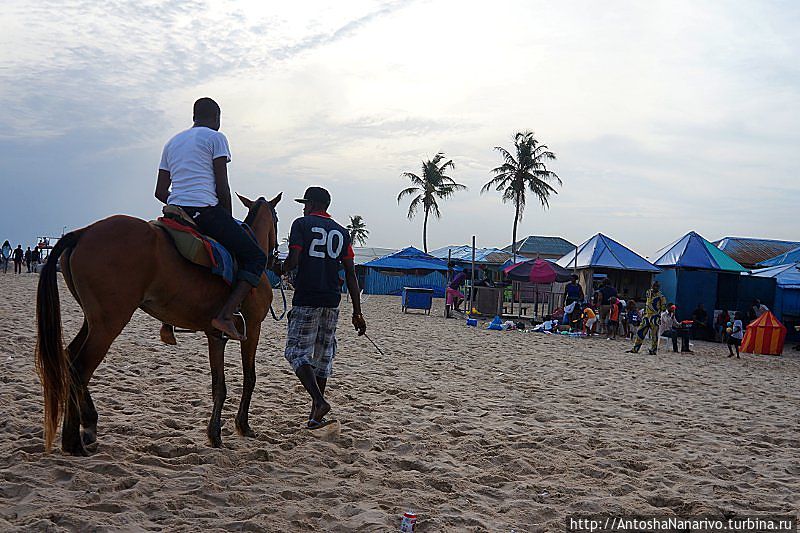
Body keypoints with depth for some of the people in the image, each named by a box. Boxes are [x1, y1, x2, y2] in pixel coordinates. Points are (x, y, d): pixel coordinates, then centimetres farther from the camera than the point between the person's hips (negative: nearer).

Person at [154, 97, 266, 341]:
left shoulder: (172, 142, 23)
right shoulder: (215, 137, 3)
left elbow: (160, 192, 19)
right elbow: (222, 188, -5)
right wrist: (229, 221, 4)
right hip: (205, 210, -7)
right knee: (257, 257, -2)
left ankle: (168, 321, 18)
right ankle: (226, 314, -20)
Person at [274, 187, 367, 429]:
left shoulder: (302, 224, -1)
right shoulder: (341, 232, 13)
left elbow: (293, 260, -13)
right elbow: (351, 274, 7)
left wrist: (280, 269, 10)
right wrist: (357, 312, 9)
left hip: (306, 299, -5)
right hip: (332, 301, 5)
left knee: (297, 351, 1)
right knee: (323, 355, 12)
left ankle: (319, 401, -18)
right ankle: (315, 416, 17)